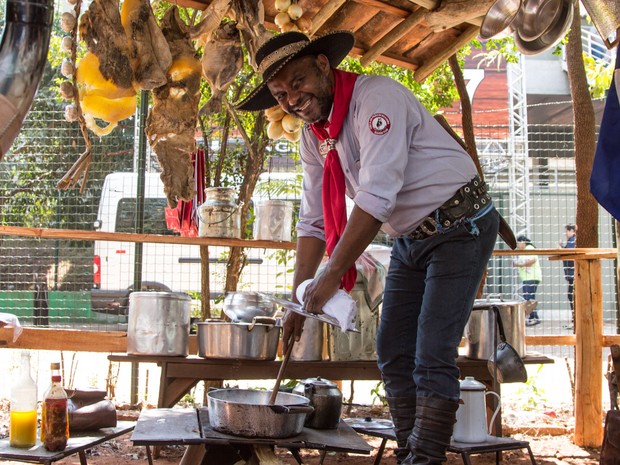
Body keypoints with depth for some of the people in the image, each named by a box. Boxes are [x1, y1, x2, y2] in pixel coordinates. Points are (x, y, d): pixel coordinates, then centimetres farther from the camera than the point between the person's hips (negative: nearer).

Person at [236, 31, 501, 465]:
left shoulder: (376, 96, -22)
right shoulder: (314, 136, 4)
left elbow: (376, 197, -30)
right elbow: (314, 222, 7)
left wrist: (332, 276, -28)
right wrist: (300, 299, -1)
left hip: (460, 226, -8)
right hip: (410, 238, 8)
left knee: (433, 357, -13)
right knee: (393, 354, 7)